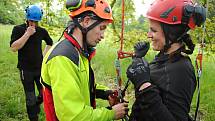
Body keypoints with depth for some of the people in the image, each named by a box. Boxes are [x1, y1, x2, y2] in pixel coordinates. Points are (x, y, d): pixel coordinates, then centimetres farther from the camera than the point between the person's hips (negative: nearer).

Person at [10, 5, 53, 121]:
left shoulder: (42, 31, 2)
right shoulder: (18, 29, -5)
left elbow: (50, 43, 21)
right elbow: (13, 47, -17)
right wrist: (27, 34, -20)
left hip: (40, 68, 3)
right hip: (26, 70, -3)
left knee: (44, 93, 9)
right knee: (30, 98, 2)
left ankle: (36, 104, 42)